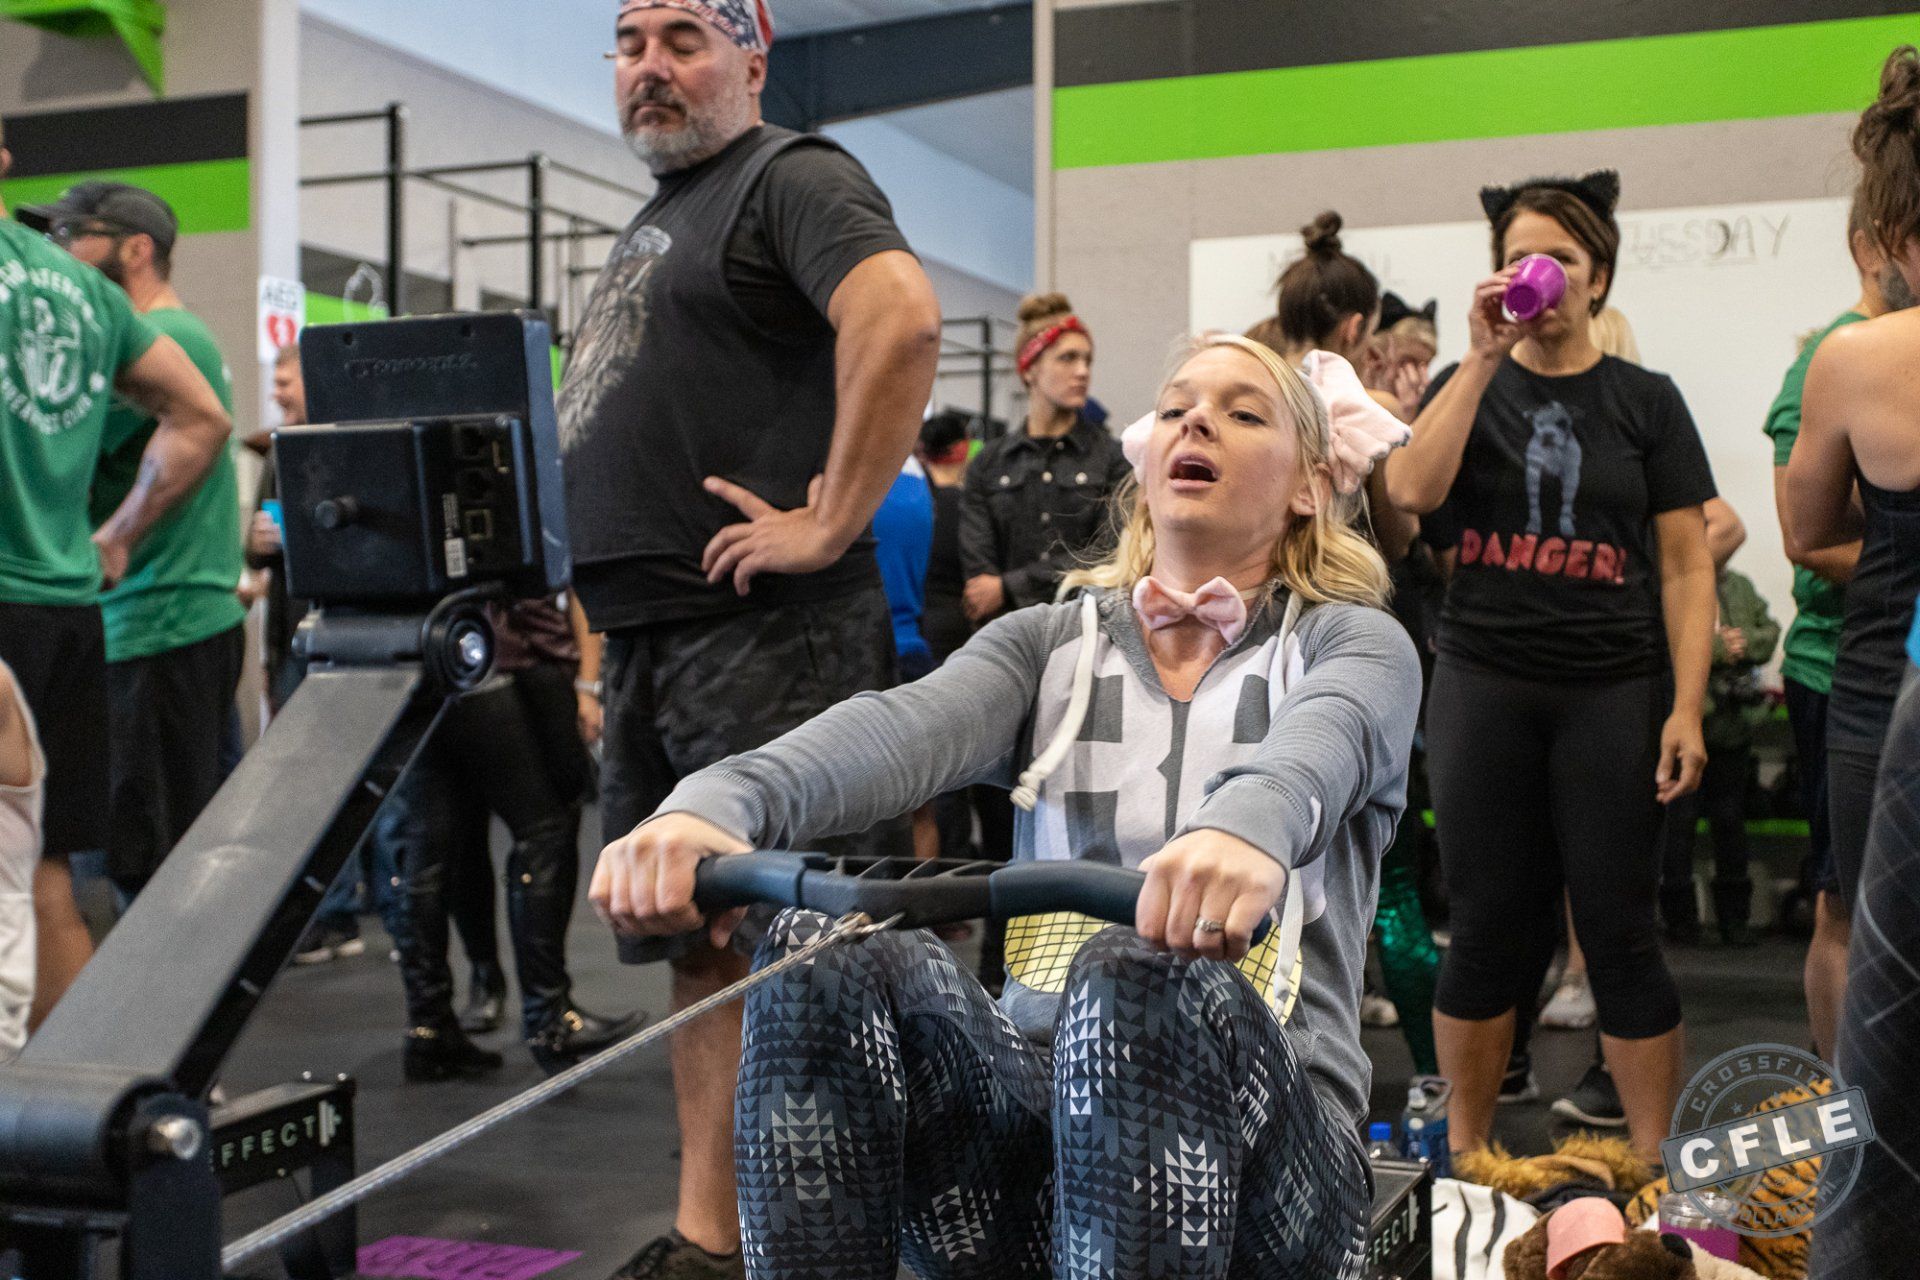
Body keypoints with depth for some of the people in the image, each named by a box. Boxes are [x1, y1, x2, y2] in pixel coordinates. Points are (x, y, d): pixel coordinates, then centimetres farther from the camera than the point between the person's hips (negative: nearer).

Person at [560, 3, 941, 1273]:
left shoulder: (792, 178, -5)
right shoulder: (657, 218, 24)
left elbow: (903, 316, -24)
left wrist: (831, 525, -22)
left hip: (768, 636, -10)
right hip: (648, 638, 10)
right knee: (701, 945, 13)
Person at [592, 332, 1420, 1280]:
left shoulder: (1354, 642, 9)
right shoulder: (1050, 641, 15)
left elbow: (1324, 739, -18)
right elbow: (904, 725, -8)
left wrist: (1250, 823, -44)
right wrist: (719, 802, -31)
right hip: (1039, 1094, 2)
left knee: (1138, 981, -35)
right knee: (831, 950, -27)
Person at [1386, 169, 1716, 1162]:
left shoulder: (1646, 402, 6)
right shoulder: (1470, 387, 9)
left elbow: (1686, 567, 2)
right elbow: (1411, 490, -12)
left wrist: (1687, 708, -7)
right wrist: (1484, 356, -13)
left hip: (1614, 689, -1)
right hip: (1484, 684, 1)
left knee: (1619, 931, 2)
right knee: (1489, 929, 7)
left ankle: (1655, 1167, 14)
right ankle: (1463, 1153, 19)